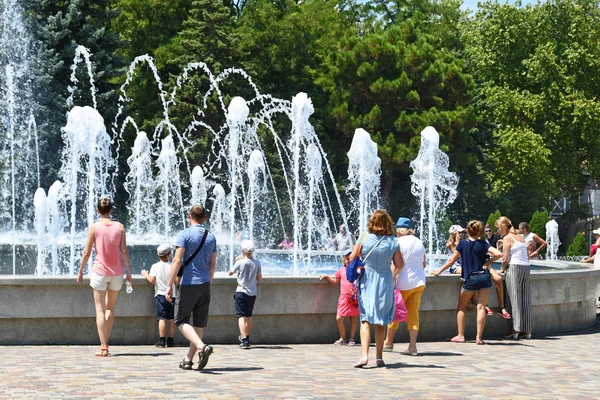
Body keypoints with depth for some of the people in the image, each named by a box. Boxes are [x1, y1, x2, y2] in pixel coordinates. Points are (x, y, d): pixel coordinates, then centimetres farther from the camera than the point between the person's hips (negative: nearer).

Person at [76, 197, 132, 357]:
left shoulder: (94, 227, -6)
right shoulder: (120, 227, 0)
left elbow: (86, 252, -5)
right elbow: (124, 251, -3)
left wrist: (80, 271, 5)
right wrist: (128, 272, 5)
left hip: (99, 271, -3)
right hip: (117, 272, 3)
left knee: (100, 309, 0)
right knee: (110, 308, 18)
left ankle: (103, 347, -7)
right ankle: (105, 343, 19)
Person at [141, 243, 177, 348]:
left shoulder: (155, 267, -5)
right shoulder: (171, 267, -3)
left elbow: (152, 280, -11)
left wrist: (145, 274, 6)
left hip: (160, 295, -1)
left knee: (162, 318, -3)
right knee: (171, 318, 7)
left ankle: (162, 340, -6)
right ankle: (171, 340, 10)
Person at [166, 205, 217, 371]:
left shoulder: (185, 234, -7)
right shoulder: (211, 237, 10)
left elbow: (177, 261, -14)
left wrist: (169, 285, -12)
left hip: (188, 284, -5)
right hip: (204, 284, 5)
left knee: (181, 321, 0)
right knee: (199, 324, 9)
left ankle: (202, 346, -23)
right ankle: (188, 360, 14)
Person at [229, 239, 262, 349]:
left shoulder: (240, 262, -10)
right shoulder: (257, 263, -1)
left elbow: (230, 273, 7)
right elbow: (260, 279, 6)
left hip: (241, 292, -4)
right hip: (252, 293, 4)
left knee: (241, 316, -7)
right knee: (249, 316, 18)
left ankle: (244, 340, -20)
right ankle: (247, 338, 31)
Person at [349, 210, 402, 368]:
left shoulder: (365, 238, -8)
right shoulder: (393, 242, -7)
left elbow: (351, 258, -2)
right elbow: (399, 265, -2)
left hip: (367, 282, -1)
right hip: (385, 282, 1)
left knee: (365, 320, -3)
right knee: (381, 322, 13)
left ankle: (364, 355, -20)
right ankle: (379, 357, 16)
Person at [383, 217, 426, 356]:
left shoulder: (400, 242, -10)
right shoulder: (419, 242, 9)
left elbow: (398, 264, -17)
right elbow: (424, 264, 15)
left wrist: (391, 279, -13)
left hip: (404, 283, -5)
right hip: (419, 282, 5)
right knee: (413, 314, 5)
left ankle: (388, 342, 23)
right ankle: (412, 346, -2)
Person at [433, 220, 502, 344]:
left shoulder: (463, 243, -1)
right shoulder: (483, 243, 1)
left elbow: (452, 260, 2)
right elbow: (498, 254, -11)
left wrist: (439, 271, 12)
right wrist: (488, 262, 4)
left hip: (470, 279, -1)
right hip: (484, 277, 1)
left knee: (461, 307, 14)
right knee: (481, 307, -1)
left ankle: (460, 335, 11)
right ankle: (479, 337, -5)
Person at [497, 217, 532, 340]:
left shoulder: (507, 238, -5)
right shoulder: (520, 237, 18)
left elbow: (505, 258, -10)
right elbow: (528, 255, 17)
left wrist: (502, 269, 5)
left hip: (514, 268, -7)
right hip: (526, 267, 7)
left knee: (514, 298, -3)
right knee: (525, 300, 8)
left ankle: (516, 329, -5)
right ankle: (527, 330, 9)